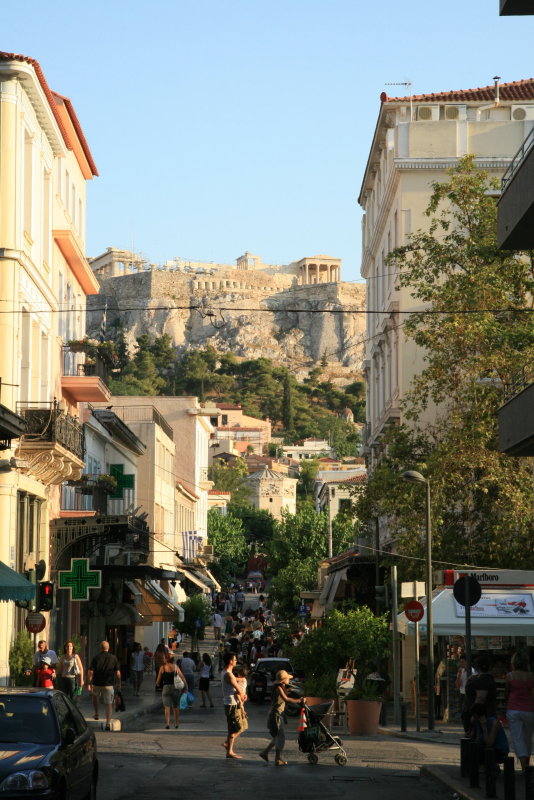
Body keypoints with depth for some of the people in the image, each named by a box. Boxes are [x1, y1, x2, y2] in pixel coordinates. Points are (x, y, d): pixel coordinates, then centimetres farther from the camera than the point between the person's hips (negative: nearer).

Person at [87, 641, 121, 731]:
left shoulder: (96, 658, -4)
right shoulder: (113, 658, -1)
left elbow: (90, 672, -8)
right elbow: (118, 672, 1)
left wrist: (89, 683, -4)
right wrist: (118, 683, 12)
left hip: (97, 683, 0)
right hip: (108, 684, 0)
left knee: (95, 696, 31)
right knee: (108, 703, 4)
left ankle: (96, 714, 30)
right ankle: (108, 723, -3)